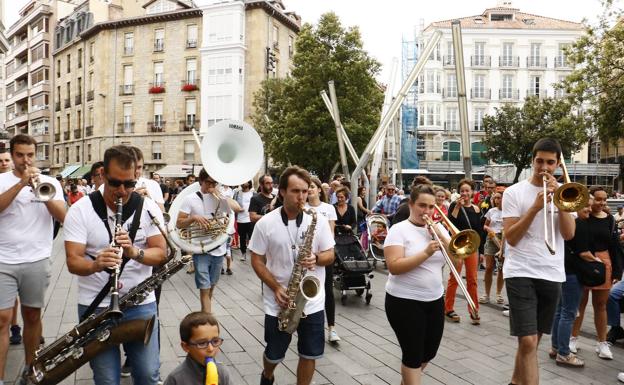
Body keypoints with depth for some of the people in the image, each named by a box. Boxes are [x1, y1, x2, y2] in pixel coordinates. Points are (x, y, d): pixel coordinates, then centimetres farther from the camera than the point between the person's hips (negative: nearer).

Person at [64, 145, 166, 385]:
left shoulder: (149, 208, -2)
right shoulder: (80, 210, -6)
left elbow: (161, 253, -5)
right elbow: (73, 262, -11)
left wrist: (134, 252, -24)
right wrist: (96, 264, -32)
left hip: (141, 304, 1)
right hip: (96, 306, -1)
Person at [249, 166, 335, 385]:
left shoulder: (319, 220, -4)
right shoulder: (265, 223, -9)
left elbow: (330, 255, 2)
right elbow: (257, 261, -4)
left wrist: (316, 258, -21)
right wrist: (276, 288, -15)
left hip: (312, 302, 1)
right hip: (279, 303, -1)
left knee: (309, 355, 10)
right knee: (274, 355, 17)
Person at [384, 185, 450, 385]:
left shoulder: (438, 228, 7)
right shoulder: (399, 229, -10)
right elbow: (394, 267, -21)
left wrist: (442, 237, -14)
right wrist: (426, 253, -28)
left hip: (435, 299, 6)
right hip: (405, 301, -6)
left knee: (429, 353, 18)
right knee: (413, 354, 0)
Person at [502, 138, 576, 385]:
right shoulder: (514, 192, -3)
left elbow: (569, 234, -4)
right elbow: (511, 238, -10)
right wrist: (535, 207, -19)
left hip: (552, 274, 4)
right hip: (521, 273, -4)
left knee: (532, 339, 15)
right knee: (528, 341, -12)